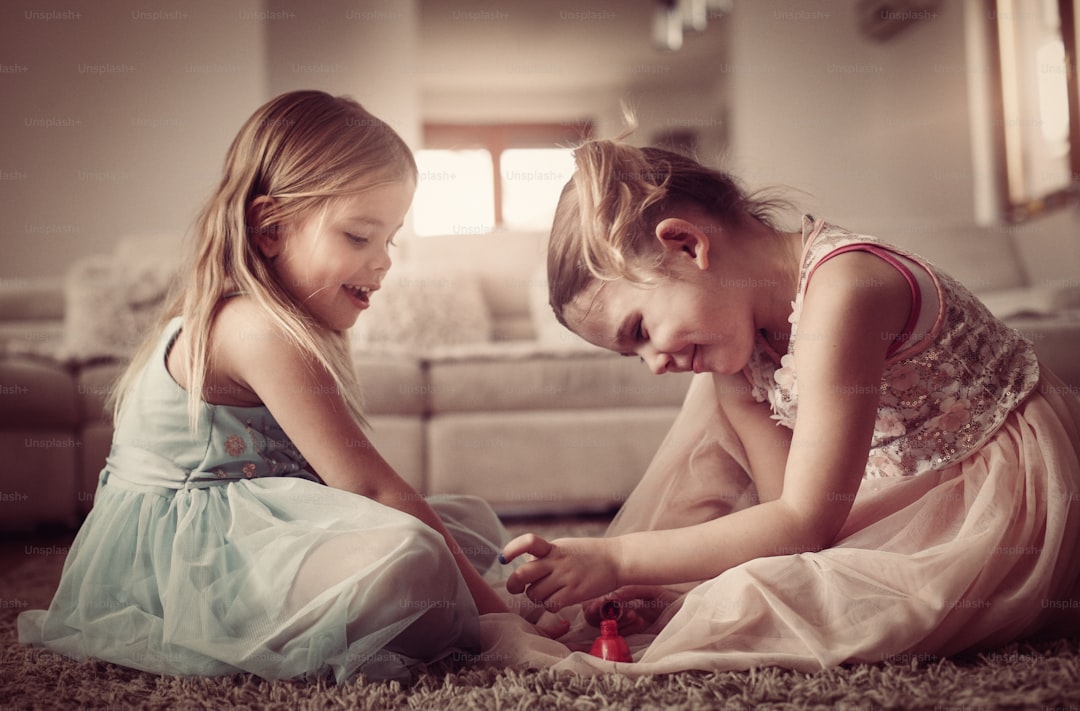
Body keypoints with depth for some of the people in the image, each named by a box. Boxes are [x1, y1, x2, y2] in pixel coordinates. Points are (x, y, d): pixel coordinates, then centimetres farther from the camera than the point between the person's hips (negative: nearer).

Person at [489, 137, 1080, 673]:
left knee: (754, 600, -31)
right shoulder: (741, 336, -2)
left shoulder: (841, 288, -28)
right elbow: (789, 506, -5)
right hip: (905, 491, 9)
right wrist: (662, 581, -18)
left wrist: (618, 558, -29)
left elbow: (804, 523, -29)